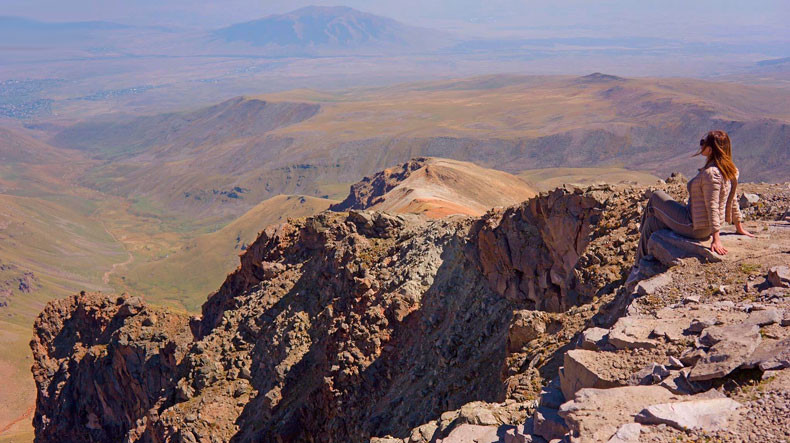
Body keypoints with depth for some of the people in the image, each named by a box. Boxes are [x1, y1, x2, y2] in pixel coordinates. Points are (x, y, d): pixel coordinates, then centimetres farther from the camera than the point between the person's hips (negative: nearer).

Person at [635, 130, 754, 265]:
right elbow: (732, 201, 12)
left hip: (694, 227, -10)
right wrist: (739, 227, 21)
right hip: (707, 227, 10)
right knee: (652, 223, 22)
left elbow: (713, 207, -29)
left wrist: (716, 239, -29)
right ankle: (640, 266, 35)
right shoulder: (729, 170, 4)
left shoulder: (710, 174, -26)